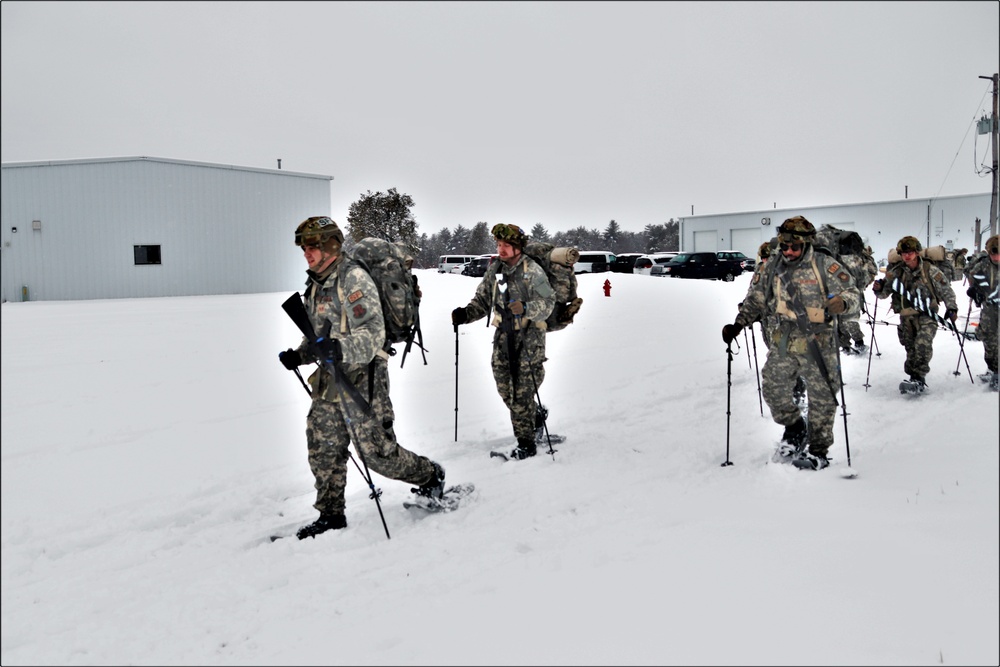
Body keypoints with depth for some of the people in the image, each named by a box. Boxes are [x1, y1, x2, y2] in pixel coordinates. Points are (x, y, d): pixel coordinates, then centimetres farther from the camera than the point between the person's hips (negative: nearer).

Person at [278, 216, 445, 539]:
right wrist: (300, 354, 8)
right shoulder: (317, 285, 15)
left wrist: (342, 349, -37)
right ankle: (331, 515, 22)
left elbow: (374, 332, -21)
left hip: (361, 377, -9)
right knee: (323, 448, 9)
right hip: (329, 379, 9)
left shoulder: (353, 277, -14)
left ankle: (430, 476, 20)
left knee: (377, 451, -4)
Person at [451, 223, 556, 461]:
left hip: (529, 334, -6)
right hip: (503, 334, 6)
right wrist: (465, 314, -5)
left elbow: (548, 302, -15)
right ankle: (536, 415, 35)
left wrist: (525, 308, -32)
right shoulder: (494, 270, 8)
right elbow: (482, 301, 13)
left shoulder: (532, 270, -10)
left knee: (522, 392, -7)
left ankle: (526, 443, 4)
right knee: (504, 388, 8)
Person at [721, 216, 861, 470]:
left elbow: (852, 292, -5)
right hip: (783, 342, 4)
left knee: (821, 396, 3)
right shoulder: (772, 268, 5)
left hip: (817, 343, -4)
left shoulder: (824, 265, -7)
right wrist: (738, 324, 1)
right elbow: (756, 300, 14)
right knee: (773, 387, 5)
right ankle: (795, 428, 31)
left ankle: (818, 451, 17)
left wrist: (842, 303, -29)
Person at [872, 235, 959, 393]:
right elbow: (885, 292, 7)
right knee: (910, 348, 7)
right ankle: (915, 380, 17)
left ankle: (918, 378, -22)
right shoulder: (896, 272, 1)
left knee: (922, 343, -23)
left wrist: (951, 308, -1)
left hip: (926, 315, -4)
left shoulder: (930, 270, -6)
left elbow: (946, 289, 4)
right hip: (906, 317, 4)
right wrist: (879, 289, -16)